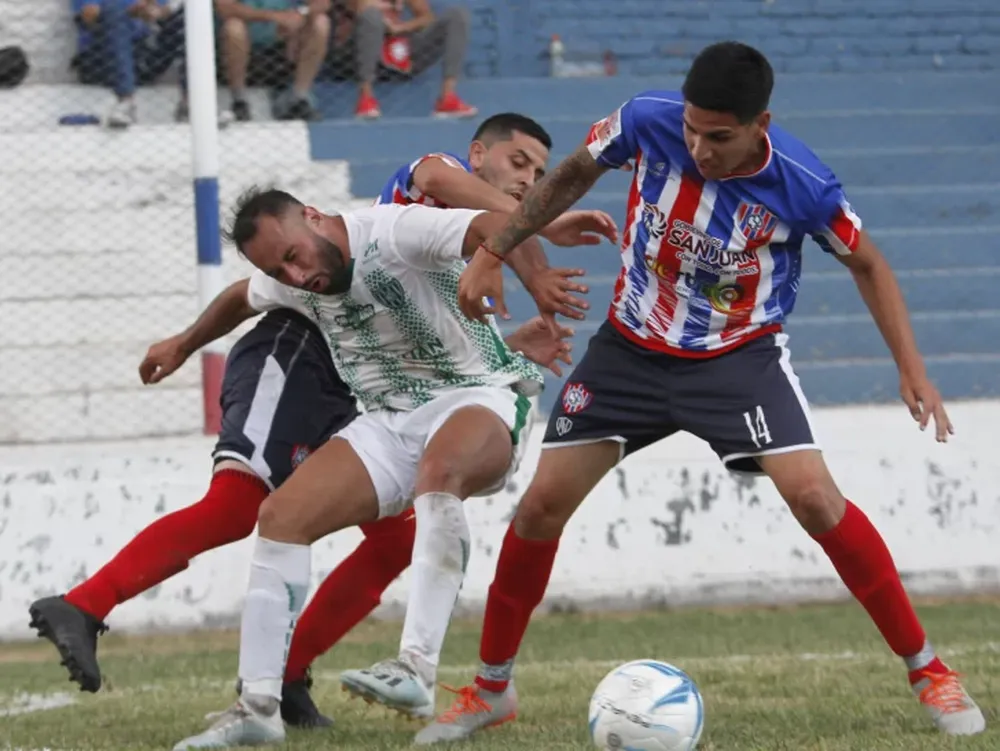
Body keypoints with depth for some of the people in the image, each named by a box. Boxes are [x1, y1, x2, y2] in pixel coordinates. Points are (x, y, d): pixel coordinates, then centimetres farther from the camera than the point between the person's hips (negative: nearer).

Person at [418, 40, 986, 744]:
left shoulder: (804, 185, -23)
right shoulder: (647, 121, -20)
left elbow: (867, 264, -3)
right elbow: (573, 174, 3)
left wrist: (912, 369, -9)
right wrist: (493, 253, 4)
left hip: (740, 356, -3)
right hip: (631, 347, 3)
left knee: (814, 496, -21)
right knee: (541, 505, -2)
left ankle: (928, 672, -7)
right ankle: (489, 690, 17)